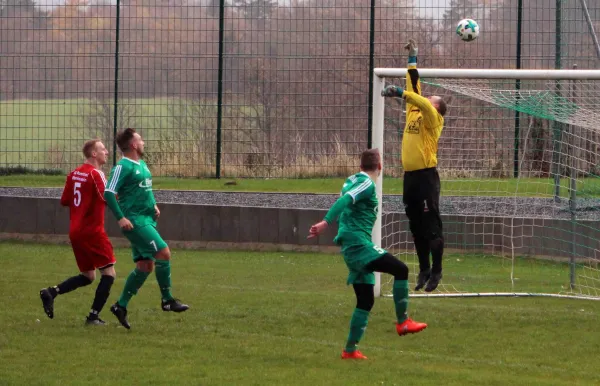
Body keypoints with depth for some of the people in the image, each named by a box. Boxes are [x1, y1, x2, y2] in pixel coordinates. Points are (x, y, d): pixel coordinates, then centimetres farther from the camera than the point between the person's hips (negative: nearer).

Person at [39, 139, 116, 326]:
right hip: (92, 231, -8)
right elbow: (107, 198, -22)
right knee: (109, 273, 0)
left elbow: (64, 201, 13)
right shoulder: (95, 174, -14)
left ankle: (51, 292, 1)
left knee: (88, 276, 18)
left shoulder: (74, 174, 10)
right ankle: (93, 316, -4)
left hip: (75, 232, 8)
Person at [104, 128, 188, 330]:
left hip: (146, 220, 10)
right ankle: (167, 300, -6)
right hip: (134, 221, -10)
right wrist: (120, 218, -23)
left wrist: (153, 206, 15)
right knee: (163, 252, -16)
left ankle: (121, 305, 14)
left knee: (145, 266, 8)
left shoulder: (142, 164, 16)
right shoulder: (123, 167, -12)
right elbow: (108, 193, -17)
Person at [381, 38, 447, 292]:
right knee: (416, 226, 10)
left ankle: (436, 272, -3)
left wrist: (399, 92, -29)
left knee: (431, 225, -6)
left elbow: (422, 102, -23)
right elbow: (415, 88, 19)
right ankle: (424, 270, 17)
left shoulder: (433, 118, -3)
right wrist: (412, 60, 18)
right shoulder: (414, 113, 16)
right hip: (410, 175, 8)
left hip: (426, 175, -8)